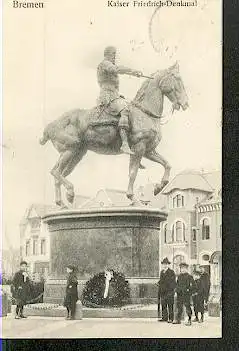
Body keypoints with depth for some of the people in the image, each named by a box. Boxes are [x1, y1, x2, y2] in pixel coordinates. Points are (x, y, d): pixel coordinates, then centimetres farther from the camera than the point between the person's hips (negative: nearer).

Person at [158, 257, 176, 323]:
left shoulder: (171, 272, -2)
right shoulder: (161, 272, 19)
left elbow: (173, 282, -6)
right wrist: (159, 291, 17)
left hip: (169, 291, -6)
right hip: (162, 291, 6)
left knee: (170, 305, -5)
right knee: (163, 305, 6)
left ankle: (171, 318, -2)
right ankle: (165, 317, 12)